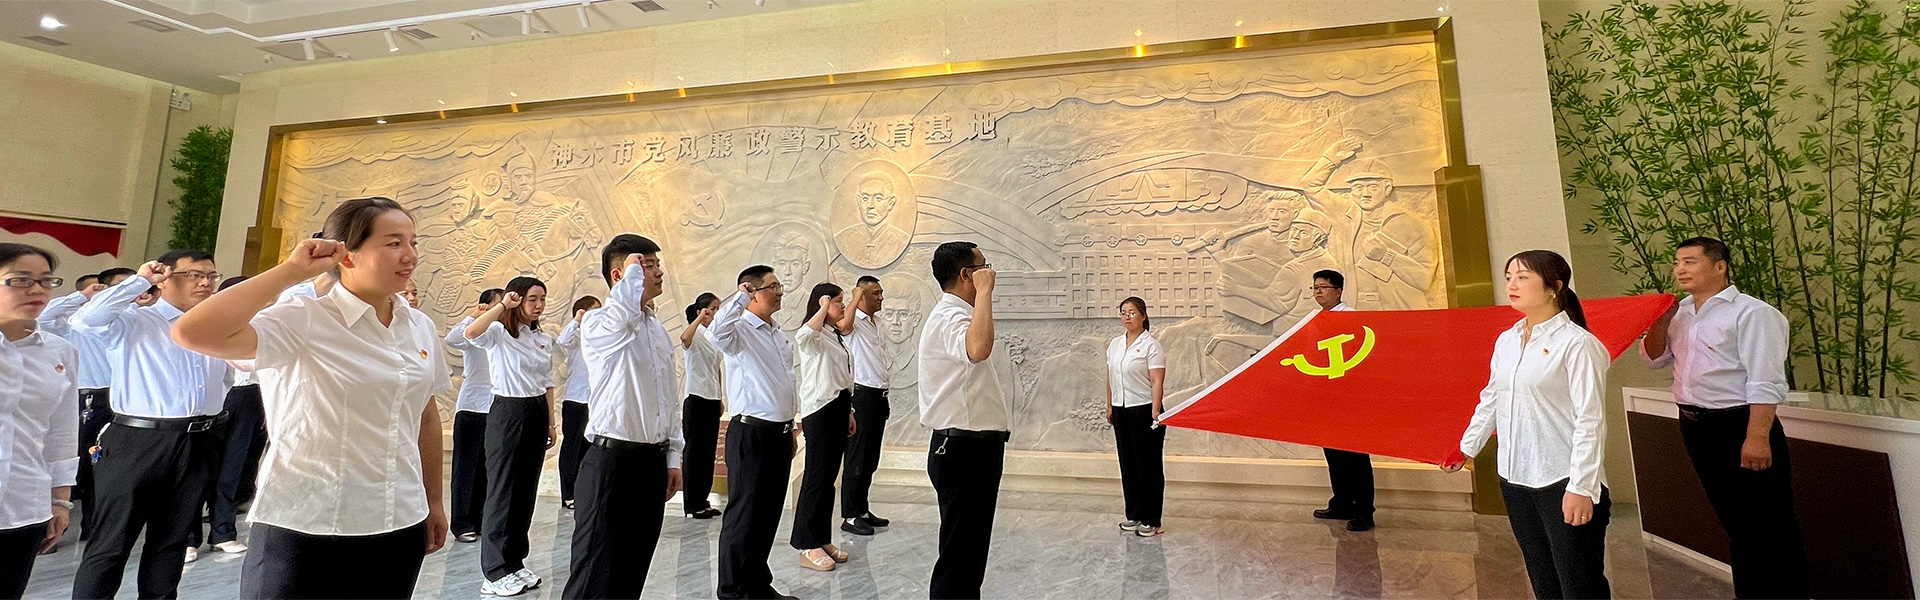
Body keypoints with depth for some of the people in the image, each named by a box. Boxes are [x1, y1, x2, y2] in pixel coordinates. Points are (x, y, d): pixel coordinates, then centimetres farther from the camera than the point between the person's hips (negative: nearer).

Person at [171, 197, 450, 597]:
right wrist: (291, 271, -20)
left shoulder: (420, 326, 3)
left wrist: (434, 503, 15)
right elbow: (193, 333, -30)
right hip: (305, 533, -5)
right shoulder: (301, 322, -12)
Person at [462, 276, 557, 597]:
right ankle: (495, 571, 11)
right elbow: (470, 333, -33)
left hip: (537, 413, 6)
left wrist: (551, 423, 13)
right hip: (507, 412, -6)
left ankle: (516, 561, 24)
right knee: (502, 490, 0)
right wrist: (502, 305, -28)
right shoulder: (499, 333, -8)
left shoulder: (545, 339, 11)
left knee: (526, 491, 12)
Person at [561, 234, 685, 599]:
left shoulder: (659, 330, 13)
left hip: (652, 460, 7)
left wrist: (672, 456, 15)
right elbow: (626, 310, -34)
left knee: (633, 569, 16)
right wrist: (634, 269, -14)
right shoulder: (599, 324, -8)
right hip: (612, 460, -7)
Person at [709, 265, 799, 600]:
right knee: (744, 516, 3)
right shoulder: (741, 330, -11)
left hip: (780, 433, 8)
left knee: (769, 514, 16)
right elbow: (715, 333, -36)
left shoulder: (778, 334, 14)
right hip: (751, 434, -8)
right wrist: (742, 296, -29)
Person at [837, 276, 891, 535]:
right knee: (856, 459, -2)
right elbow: (844, 325, -38)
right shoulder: (855, 321, -10)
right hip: (861, 394, -8)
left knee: (871, 459, 14)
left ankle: (862, 510, 24)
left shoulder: (879, 323, 16)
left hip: (879, 395, 8)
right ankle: (849, 516, 6)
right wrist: (856, 298, -28)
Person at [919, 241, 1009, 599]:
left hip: (974, 448, 11)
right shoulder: (949, 317, -19)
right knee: (959, 556, -1)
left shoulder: (956, 316, 16)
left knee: (970, 553, 21)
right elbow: (978, 349, -42)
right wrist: (984, 292, -30)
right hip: (963, 450, -11)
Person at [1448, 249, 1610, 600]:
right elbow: (1491, 399, 17)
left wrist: (1582, 487, -18)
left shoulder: (1577, 343, -12)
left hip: (1562, 481, -6)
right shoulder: (1506, 341, 8)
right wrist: (1466, 447, 21)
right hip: (1515, 478, 7)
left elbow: (1590, 420, -15)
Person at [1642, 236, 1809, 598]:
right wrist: (1661, 320, -2)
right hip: (1694, 426, 7)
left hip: (1738, 425, -7)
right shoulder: (1680, 312, 8)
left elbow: (1765, 383, -18)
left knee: (1768, 525, 3)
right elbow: (1655, 359, 13)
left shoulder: (1750, 312, -13)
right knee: (1734, 518, 19)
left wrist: (1757, 437, -23)